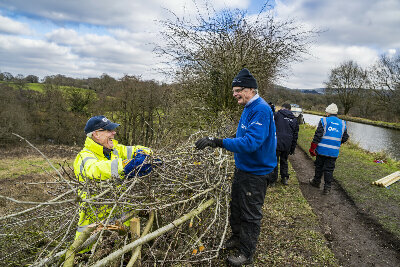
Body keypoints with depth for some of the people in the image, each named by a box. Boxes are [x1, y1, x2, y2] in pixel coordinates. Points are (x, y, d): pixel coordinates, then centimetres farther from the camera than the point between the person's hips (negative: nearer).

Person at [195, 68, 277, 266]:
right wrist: (215, 142, 13)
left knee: (251, 214, 7)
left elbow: (251, 142, -35)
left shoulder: (261, 110, -24)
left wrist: (219, 142, -39)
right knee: (236, 207, 23)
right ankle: (237, 238, 44)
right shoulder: (249, 108, 8)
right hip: (243, 168, 10)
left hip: (256, 172, -9)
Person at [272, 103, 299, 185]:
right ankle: (284, 178, 23)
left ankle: (273, 179, 9)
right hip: (287, 145, 5)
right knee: (284, 161, 19)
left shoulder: (276, 114, -1)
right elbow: (295, 136, 16)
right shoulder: (294, 119, 14)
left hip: (276, 143, -4)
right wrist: (292, 148, 19)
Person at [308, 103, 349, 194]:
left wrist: (312, 148, -7)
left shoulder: (324, 121, -8)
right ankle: (327, 188, 9)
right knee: (329, 169, 8)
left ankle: (316, 182, 31)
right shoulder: (342, 124, 6)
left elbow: (318, 135, -13)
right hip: (334, 152, 2)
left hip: (322, 150, -2)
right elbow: (345, 138, 13)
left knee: (319, 166, 15)